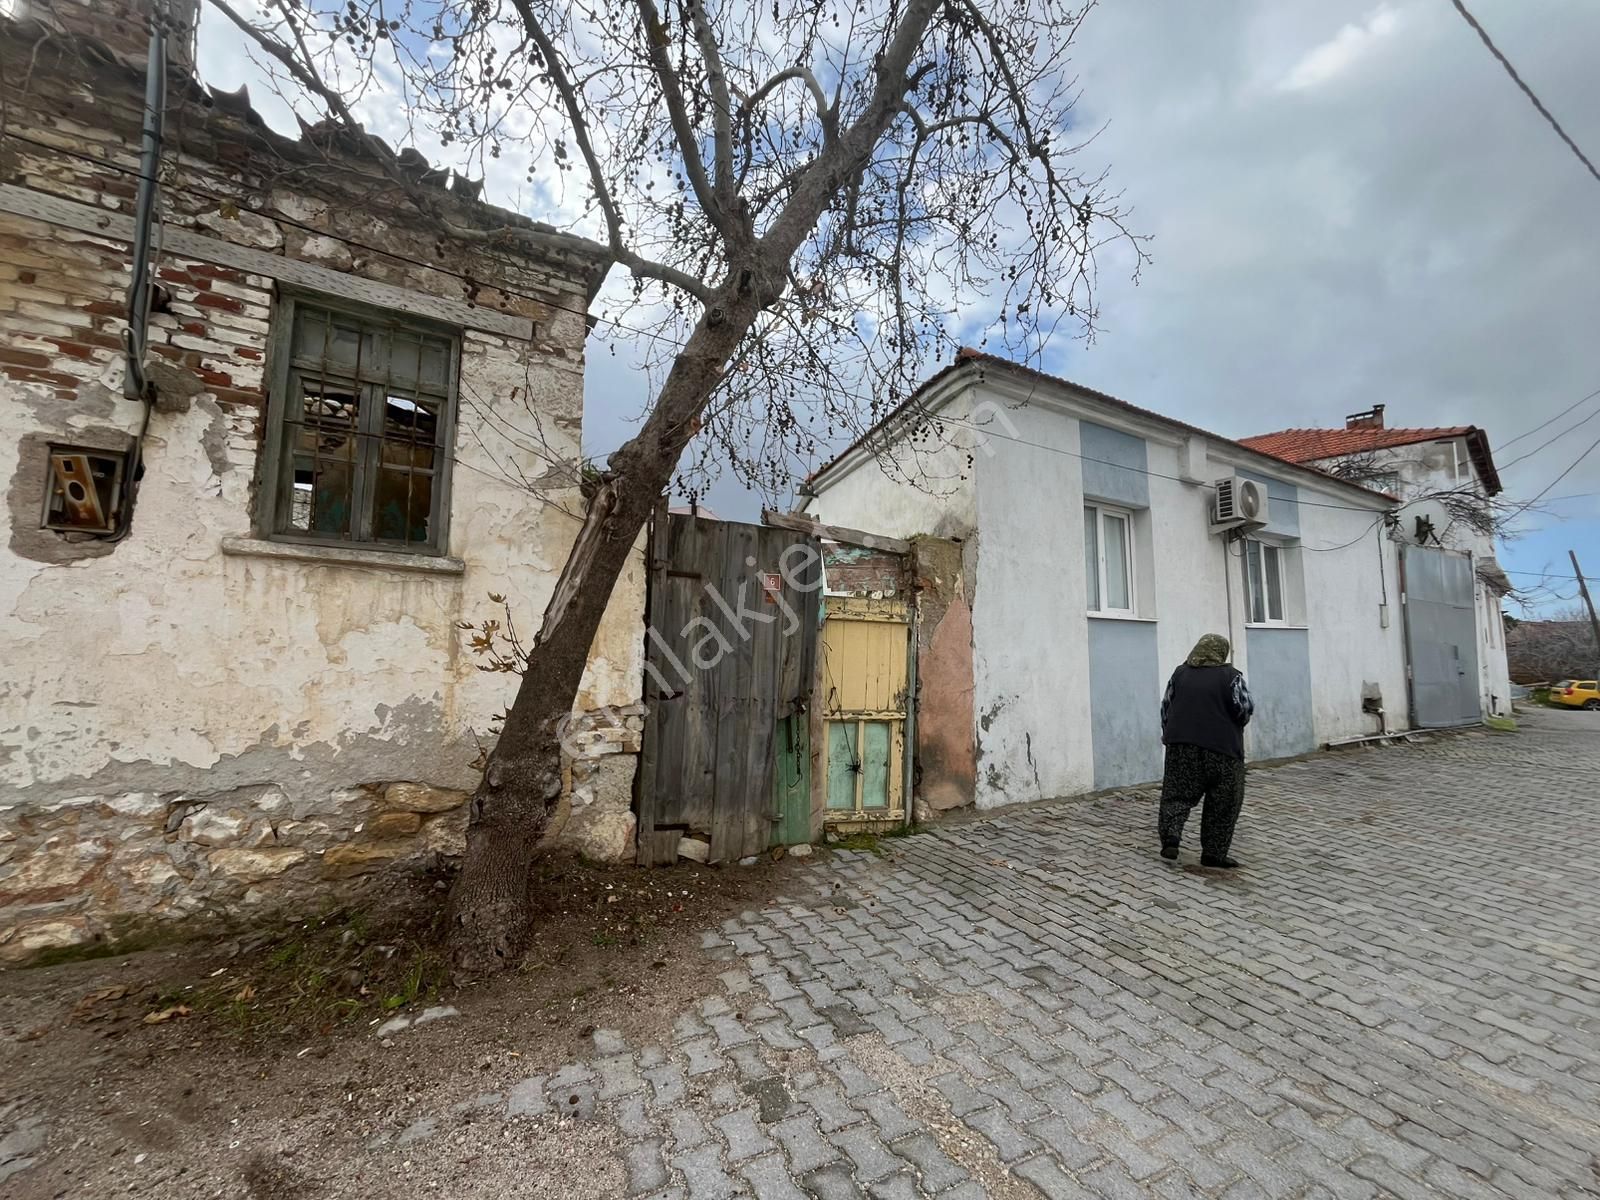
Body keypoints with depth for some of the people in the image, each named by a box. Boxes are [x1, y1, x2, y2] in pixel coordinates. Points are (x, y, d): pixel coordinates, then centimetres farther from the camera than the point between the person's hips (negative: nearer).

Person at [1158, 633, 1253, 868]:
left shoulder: (1180, 673, 7)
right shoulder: (1231, 676, -4)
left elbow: (1165, 706, 10)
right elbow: (1244, 710, -7)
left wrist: (1168, 735, 21)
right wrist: (1233, 726, 15)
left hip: (1181, 745, 3)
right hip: (1221, 748, -3)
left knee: (1178, 794, 8)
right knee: (1222, 805, 10)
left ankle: (1170, 838, -11)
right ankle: (1213, 853, 13)